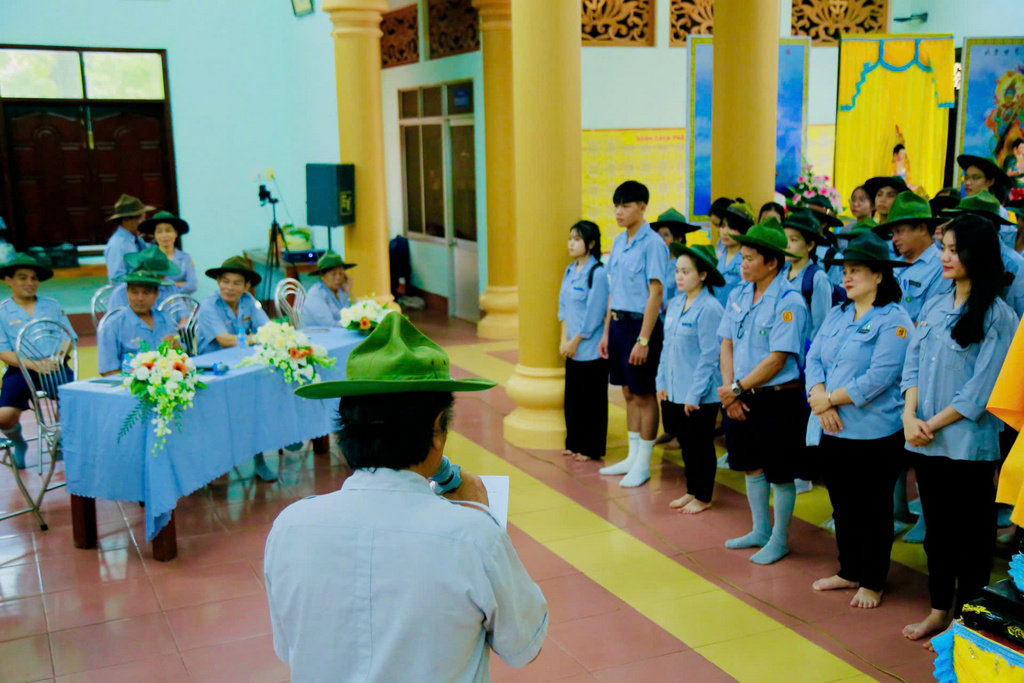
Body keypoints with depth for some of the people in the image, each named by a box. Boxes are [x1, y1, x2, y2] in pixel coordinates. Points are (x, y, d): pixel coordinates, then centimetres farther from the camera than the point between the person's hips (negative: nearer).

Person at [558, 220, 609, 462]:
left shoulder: (598, 273, -15)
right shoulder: (570, 271, 10)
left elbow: (594, 314, -16)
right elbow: (563, 306, 11)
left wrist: (575, 341, -11)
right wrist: (564, 339, 2)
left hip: (591, 349, -8)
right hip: (572, 348, 8)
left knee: (592, 399, 2)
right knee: (573, 396, 14)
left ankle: (591, 448, 11)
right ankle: (574, 443, 25)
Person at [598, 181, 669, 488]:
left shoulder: (652, 243, -13)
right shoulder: (618, 242, 10)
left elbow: (656, 293, -17)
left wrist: (643, 339, -20)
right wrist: (606, 332, 13)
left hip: (640, 323, -8)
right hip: (618, 322, 8)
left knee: (644, 395, 3)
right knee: (629, 393, 15)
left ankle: (643, 464, 13)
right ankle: (632, 457, 27)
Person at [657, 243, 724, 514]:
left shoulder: (709, 308, -16)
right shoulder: (675, 304, 7)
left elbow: (709, 355, -17)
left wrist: (695, 394, -17)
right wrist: (662, 382, 10)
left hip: (701, 395, -7)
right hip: (675, 391, 7)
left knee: (701, 445, 6)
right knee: (686, 443, 16)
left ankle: (703, 497, 18)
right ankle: (691, 491, 30)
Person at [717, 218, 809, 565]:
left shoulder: (788, 302, -16)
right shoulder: (738, 295, 5)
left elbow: (777, 359, -20)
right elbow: (727, 344, 6)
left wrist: (738, 388, -16)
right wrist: (729, 390, -5)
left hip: (778, 398, -7)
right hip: (742, 397, 7)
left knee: (780, 474, 6)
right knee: (751, 465, 19)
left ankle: (779, 540, 22)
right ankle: (760, 530, 36)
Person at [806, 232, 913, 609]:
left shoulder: (893, 320, -12)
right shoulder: (837, 315, 12)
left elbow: (878, 378, -20)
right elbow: (813, 359, 6)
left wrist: (828, 400, -15)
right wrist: (820, 400, -12)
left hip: (874, 433, -7)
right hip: (832, 431, 7)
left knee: (873, 510, 6)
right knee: (842, 506, 17)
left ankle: (872, 582, 19)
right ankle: (849, 571, 32)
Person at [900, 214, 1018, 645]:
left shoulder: (997, 316, -10)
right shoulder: (934, 308, 9)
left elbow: (981, 388, -14)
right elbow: (913, 365, 7)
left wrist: (933, 424, -12)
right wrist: (910, 416, -8)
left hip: (969, 443, -6)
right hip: (926, 442, 6)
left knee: (972, 533, 6)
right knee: (937, 527, 16)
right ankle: (939, 609, 30)